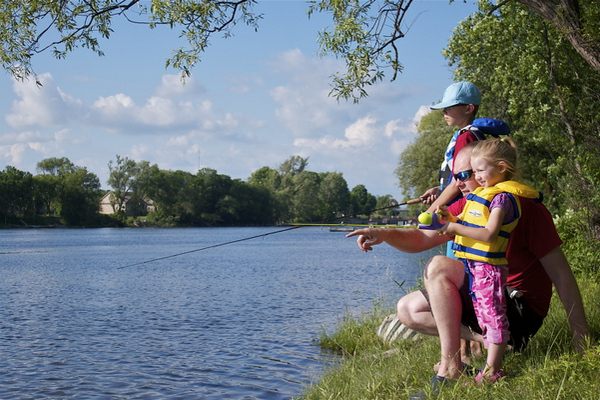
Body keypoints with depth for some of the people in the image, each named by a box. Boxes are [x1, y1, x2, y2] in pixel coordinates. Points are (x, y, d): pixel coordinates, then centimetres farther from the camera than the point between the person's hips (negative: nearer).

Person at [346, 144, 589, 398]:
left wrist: (582, 342, -20)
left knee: (438, 267, -23)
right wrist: (386, 234, -22)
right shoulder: (464, 207, 6)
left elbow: (561, 274, -15)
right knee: (407, 309, 5)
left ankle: (450, 369, -24)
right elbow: (422, 239, 0)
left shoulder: (528, 210, -14)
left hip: (521, 313, -8)